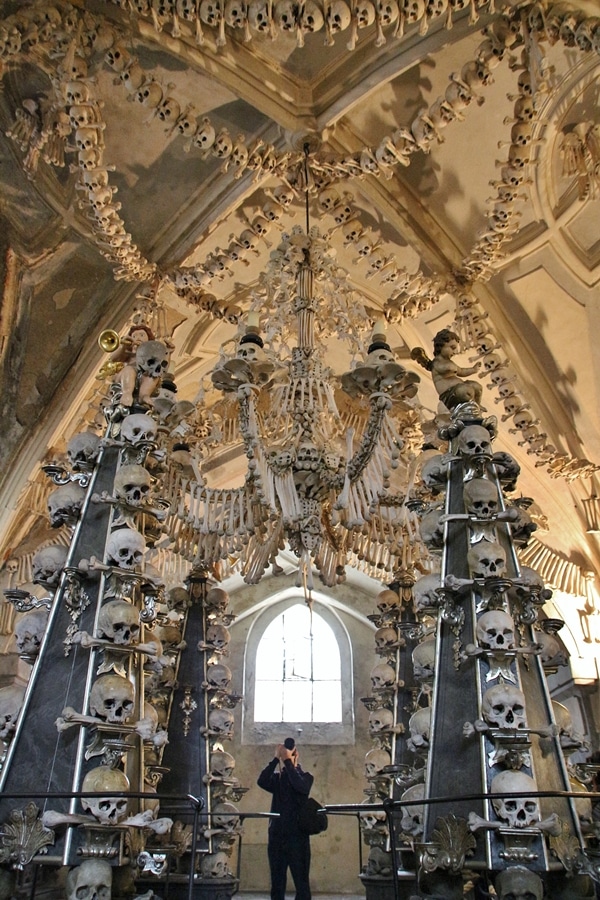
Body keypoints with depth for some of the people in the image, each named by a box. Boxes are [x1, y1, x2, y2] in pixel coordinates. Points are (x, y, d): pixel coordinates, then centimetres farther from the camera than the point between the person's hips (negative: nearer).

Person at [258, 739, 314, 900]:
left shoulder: (305, 776, 2)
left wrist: (288, 761, -21)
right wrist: (276, 758, -19)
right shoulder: (276, 778, 8)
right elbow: (261, 782, -13)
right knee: (277, 883, 7)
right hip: (276, 835, 3)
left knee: (301, 883, -3)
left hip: (297, 836, -3)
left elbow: (300, 786, -22)